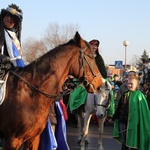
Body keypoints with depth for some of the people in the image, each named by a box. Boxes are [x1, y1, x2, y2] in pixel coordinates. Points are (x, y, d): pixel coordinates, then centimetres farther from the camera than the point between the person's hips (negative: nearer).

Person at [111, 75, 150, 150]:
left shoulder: (139, 95, -10)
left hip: (133, 123, -5)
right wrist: (114, 118, 17)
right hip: (123, 122, 6)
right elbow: (119, 108, 15)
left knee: (133, 144, 4)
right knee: (124, 143, 16)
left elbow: (144, 110, -12)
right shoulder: (124, 95, 7)